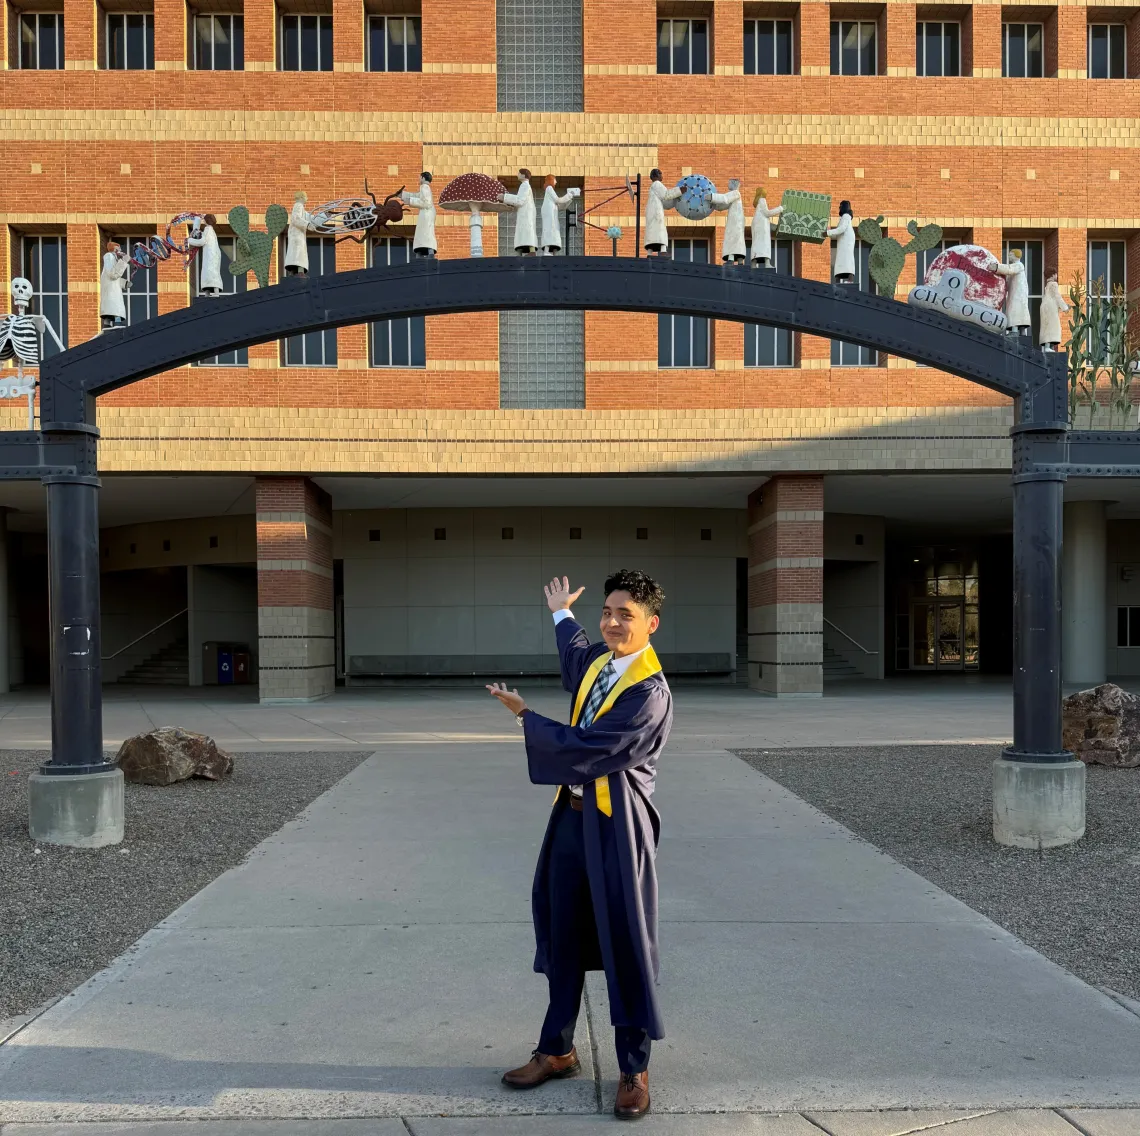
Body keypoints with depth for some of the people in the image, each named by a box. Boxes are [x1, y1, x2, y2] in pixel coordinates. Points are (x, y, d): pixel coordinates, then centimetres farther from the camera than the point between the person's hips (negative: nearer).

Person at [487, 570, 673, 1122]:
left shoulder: (650, 692, -18)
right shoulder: (596, 661, 7)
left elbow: (583, 747, -22)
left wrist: (524, 715, -10)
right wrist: (562, 613, 49)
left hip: (618, 824, -8)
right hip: (574, 812, 8)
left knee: (625, 943, 3)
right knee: (561, 930, 16)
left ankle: (634, 1069, 19)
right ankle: (557, 1049, 32)